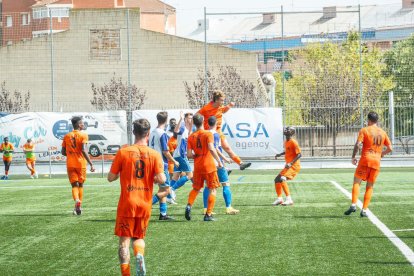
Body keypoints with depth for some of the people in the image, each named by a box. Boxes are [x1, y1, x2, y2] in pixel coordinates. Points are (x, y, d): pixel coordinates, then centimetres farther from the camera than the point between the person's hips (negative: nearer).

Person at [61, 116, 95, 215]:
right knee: (80, 184, 13)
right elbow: (83, 150, -17)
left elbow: (63, 152, 7)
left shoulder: (67, 136, 7)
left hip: (70, 164, 2)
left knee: (74, 185, 2)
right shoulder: (83, 135, -7)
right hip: (81, 163, -2)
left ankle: (77, 200, -27)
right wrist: (91, 164, -16)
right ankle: (79, 207, 17)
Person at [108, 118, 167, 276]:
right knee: (139, 237, 18)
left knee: (124, 240, 5)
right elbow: (161, 179, -12)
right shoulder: (154, 155, -4)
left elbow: (111, 177, -2)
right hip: (145, 204, 2)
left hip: (127, 204, -2)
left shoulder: (123, 152, -6)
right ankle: (139, 256, -13)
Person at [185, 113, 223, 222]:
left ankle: (189, 206, -4)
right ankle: (208, 214, 0)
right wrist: (219, 161, -16)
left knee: (196, 189, 20)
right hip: (209, 166, -4)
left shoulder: (191, 137, 3)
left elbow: (189, 155, -2)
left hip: (197, 167, 4)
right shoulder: (208, 134, -8)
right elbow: (211, 148, -23)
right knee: (212, 189, 5)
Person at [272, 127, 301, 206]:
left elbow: (299, 154, -20)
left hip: (294, 166, -10)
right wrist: (280, 154, 14)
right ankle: (279, 198, 23)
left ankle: (289, 199, -20)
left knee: (282, 179, -23)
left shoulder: (293, 142, -16)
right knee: (277, 180, 13)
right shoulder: (286, 142, 11)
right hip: (288, 166, 10)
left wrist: (291, 163, -27)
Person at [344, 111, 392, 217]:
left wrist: (353, 157, 0)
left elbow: (357, 144, -12)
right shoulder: (383, 133, 12)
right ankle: (364, 210, 3)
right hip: (376, 161, 4)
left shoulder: (364, 130, -1)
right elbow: (390, 148, 13)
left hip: (365, 160, -4)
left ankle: (353, 205, -16)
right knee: (370, 186, 9)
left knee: (357, 182, 2)